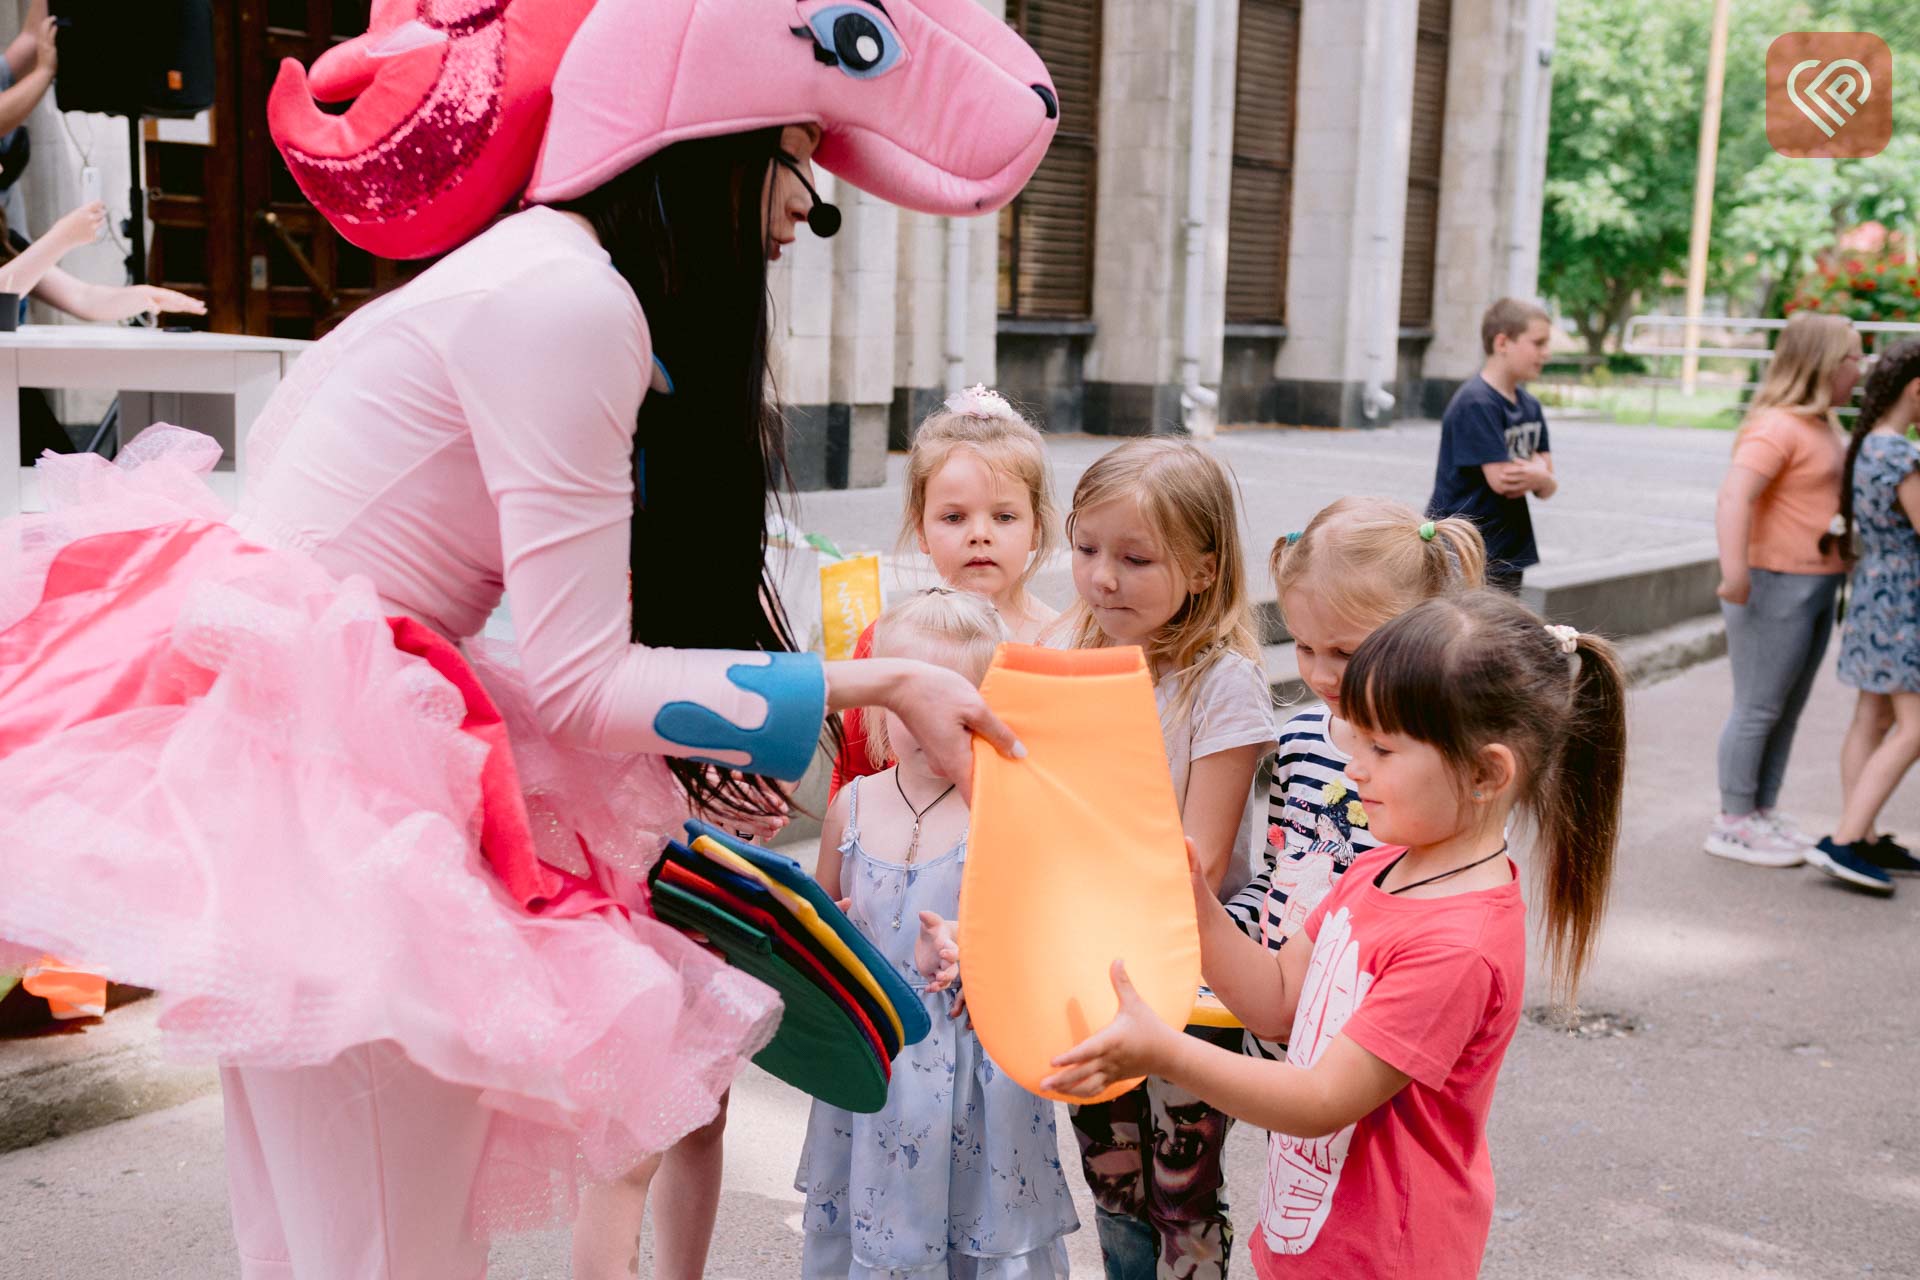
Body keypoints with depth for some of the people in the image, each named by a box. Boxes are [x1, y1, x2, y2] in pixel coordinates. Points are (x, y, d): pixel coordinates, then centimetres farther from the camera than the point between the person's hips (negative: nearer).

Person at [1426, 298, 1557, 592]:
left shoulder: (1531, 407, 10)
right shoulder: (1476, 403, -16)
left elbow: (1547, 489, 7)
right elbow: (1501, 480, -21)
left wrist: (1539, 476, -16)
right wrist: (1539, 473, -3)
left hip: (1509, 554, 8)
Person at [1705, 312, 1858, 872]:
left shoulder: (1821, 425, 15)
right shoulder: (1777, 427, -17)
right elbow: (1734, 497, -31)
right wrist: (1735, 571, -42)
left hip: (1816, 585, 10)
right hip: (1774, 586, -10)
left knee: (1788, 711, 15)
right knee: (1758, 709, -2)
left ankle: (1763, 812, 25)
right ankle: (1733, 824, 8)